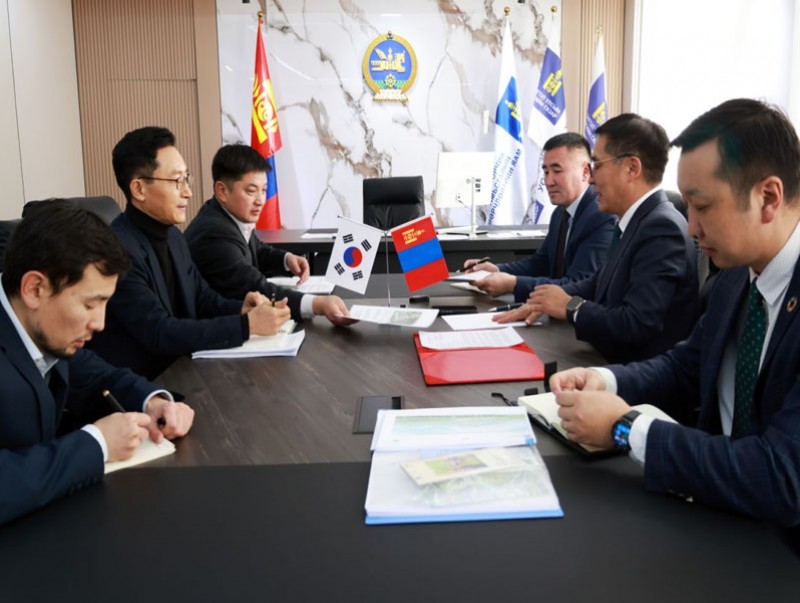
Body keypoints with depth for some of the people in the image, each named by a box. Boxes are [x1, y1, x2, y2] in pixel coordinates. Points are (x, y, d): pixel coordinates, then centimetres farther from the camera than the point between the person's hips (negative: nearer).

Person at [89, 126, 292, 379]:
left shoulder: (173, 236, 7)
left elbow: (204, 300, 13)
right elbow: (159, 333, -23)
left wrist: (241, 308, -8)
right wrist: (247, 325, -24)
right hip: (136, 385, -8)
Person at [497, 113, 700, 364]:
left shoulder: (663, 229, -20)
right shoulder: (637, 221, 9)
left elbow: (636, 325, -27)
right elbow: (599, 283, 19)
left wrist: (570, 306, -13)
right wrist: (542, 303, 4)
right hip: (610, 361, 8)